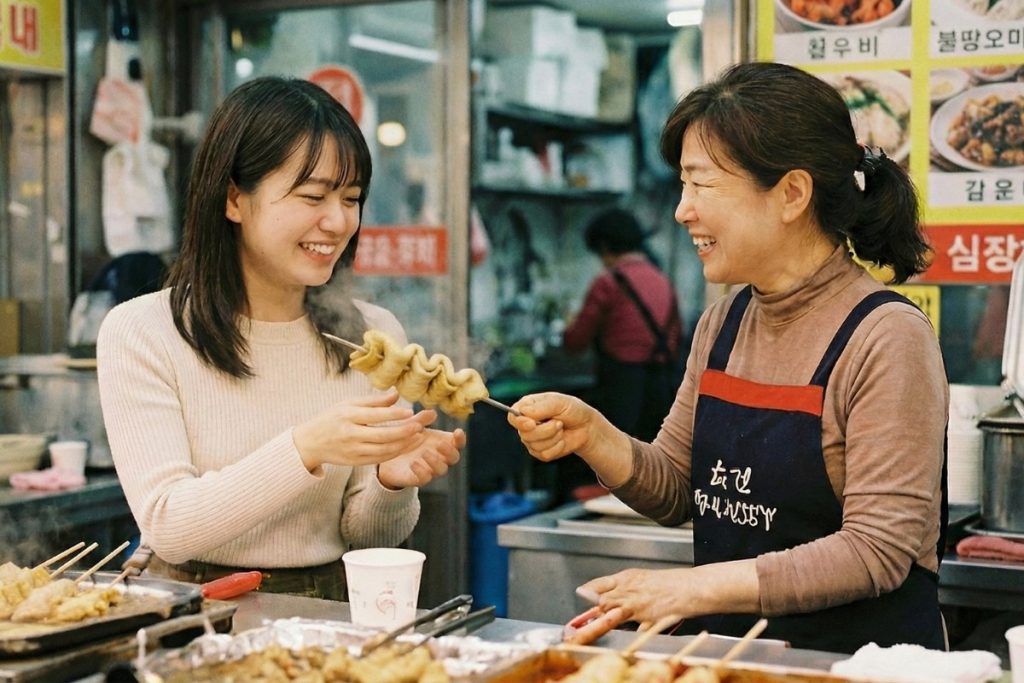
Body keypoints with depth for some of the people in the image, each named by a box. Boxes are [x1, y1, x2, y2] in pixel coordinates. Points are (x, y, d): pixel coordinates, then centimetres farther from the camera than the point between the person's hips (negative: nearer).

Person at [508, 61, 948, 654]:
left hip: (855, 658, -5)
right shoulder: (723, 324, 8)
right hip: (727, 651, 6)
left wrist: (696, 586, -19)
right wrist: (592, 437, -5)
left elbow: (878, 550, -17)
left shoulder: (886, 337, -13)